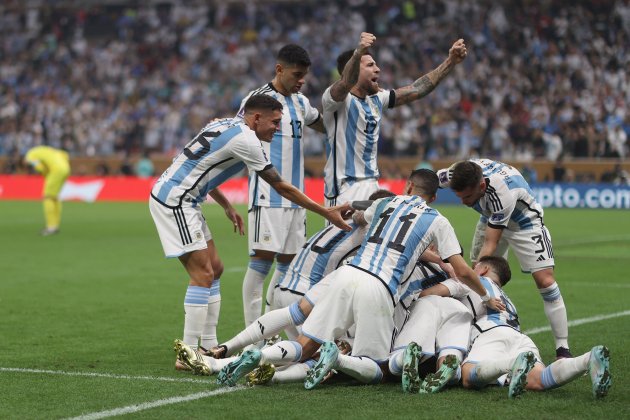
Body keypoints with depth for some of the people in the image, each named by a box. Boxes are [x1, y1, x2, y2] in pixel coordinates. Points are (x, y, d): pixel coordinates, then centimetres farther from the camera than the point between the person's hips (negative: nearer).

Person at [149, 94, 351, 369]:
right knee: (203, 275, -12)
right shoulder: (245, 139, -15)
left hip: (179, 199, 10)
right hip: (174, 200, -10)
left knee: (215, 269, 13)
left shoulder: (227, 125, 13)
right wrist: (326, 213, -6)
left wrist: (227, 207, 26)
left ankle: (209, 346, 17)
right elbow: (281, 187, -11)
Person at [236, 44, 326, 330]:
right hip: (268, 196, -7)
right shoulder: (257, 99, -5)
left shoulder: (301, 103, 16)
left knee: (288, 262, 7)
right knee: (262, 258, -10)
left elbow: (326, 126, 31)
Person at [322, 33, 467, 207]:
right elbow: (346, 83, -32)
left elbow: (417, 89, 17)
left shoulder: (376, 99, 14)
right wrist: (358, 53, -51)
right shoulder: (335, 97, -9)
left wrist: (451, 61, 12)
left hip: (372, 187, 8)